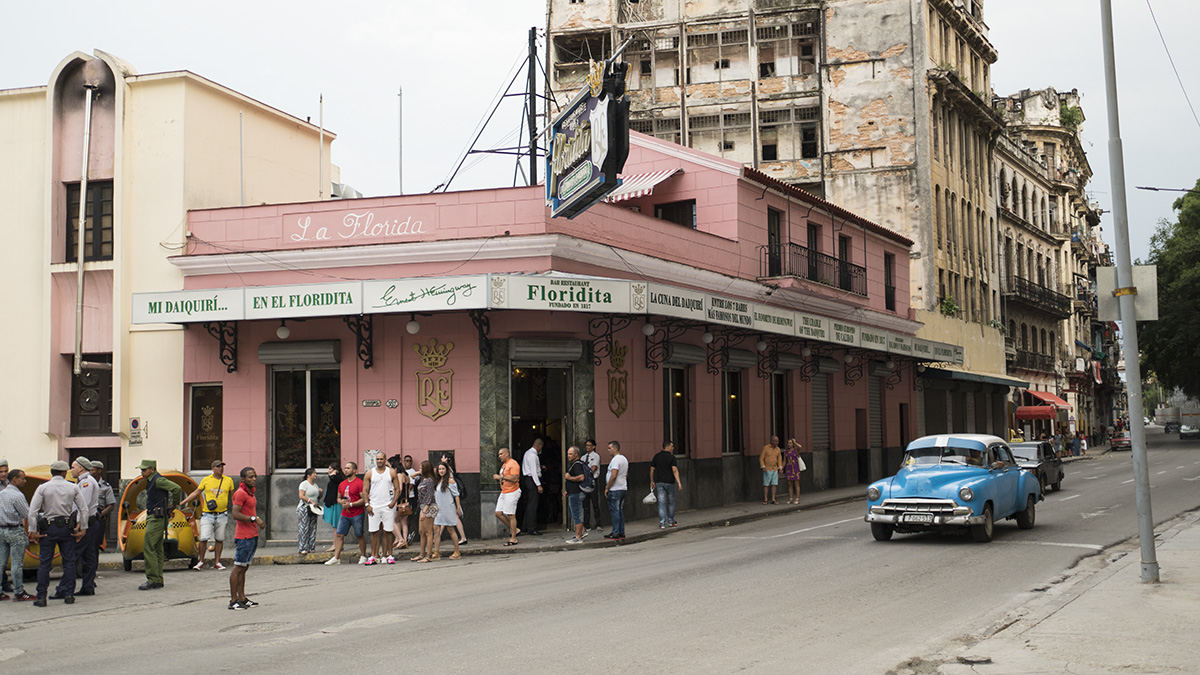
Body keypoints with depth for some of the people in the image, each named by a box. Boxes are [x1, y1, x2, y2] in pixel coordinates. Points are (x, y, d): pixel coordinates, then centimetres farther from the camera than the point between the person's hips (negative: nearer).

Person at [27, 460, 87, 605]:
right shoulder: (73, 488, 2)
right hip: (67, 528, 1)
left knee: (44, 563, 2)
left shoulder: (43, 488, -4)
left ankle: (41, 597, -1)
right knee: (69, 562, 8)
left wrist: (33, 531, -3)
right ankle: (68, 594, 9)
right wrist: (82, 529, 9)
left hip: (48, 528, -1)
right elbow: (84, 509, 3)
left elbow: (32, 511, -8)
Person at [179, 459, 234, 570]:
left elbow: (233, 496, 16)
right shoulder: (206, 480, 4)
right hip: (207, 515, -1)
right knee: (204, 538, -9)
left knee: (219, 539, 5)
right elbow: (196, 493, 9)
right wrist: (181, 503, 5)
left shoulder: (228, 480, 6)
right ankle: (201, 562, 5)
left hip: (222, 515, 1)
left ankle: (216, 562, 15)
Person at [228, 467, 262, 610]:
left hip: (252, 535, 10)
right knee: (238, 567, -6)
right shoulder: (240, 493, -13)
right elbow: (236, 514, -21)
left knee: (244, 567, 12)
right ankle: (233, 600, -5)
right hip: (244, 536, -10)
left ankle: (242, 598, 17)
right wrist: (254, 519, -20)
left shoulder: (250, 492, 18)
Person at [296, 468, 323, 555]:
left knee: (312, 529, 5)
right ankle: (302, 549, -8)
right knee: (304, 528, -8)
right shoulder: (304, 484, -6)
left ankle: (310, 548, 9)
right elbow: (301, 496, -16)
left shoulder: (316, 485, 17)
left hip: (313, 509, 8)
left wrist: (320, 493, 4)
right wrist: (311, 501, -22)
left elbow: (318, 498, 25)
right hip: (304, 508, -8)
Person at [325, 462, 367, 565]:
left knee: (359, 536, 1)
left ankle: (363, 557, 13)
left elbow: (364, 499, -14)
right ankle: (336, 558, 3)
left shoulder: (359, 483, -9)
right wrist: (341, 502, 0)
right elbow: (338, 498, 24)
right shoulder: (342, 484, 14)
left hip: (357, 515, -7)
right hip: (344, 514, 7)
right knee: (339, 535, 1)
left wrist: (351, 504, -18)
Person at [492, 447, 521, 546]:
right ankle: (513, 529, 19)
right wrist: (497, 477, 13)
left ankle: (513, 539, -2)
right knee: (498, 513, 5)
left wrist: (501, 477, -22)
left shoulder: (513, 464, -13)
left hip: (512, 493, -10)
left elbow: (514, 478, -24)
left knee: (511, 515, -7)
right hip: (503, 493, 10)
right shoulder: (504, 464, 17)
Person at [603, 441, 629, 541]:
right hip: (623, 488, 10)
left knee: (615, 511, -6)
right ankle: (621, 533, 13)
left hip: (615, 490, -9)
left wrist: (607, 488, -15)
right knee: (620, 511, 12)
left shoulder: (616, 459, -16)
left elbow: (613, 476, -22)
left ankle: (615, 534, -6)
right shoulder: (624, 459, 16)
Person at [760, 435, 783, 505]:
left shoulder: (778, 449, 3)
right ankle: (765, 500, 5)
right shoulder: (765, 448, -11)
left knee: (774, 484, 0)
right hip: (767, 469, -4)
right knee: (766, 484, -3)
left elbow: (779, 459, 8)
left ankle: (773, 500, 3)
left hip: (775, 469, 4)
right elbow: (761, 458, -10)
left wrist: (780, 468, -3)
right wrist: (763, 467, -19)